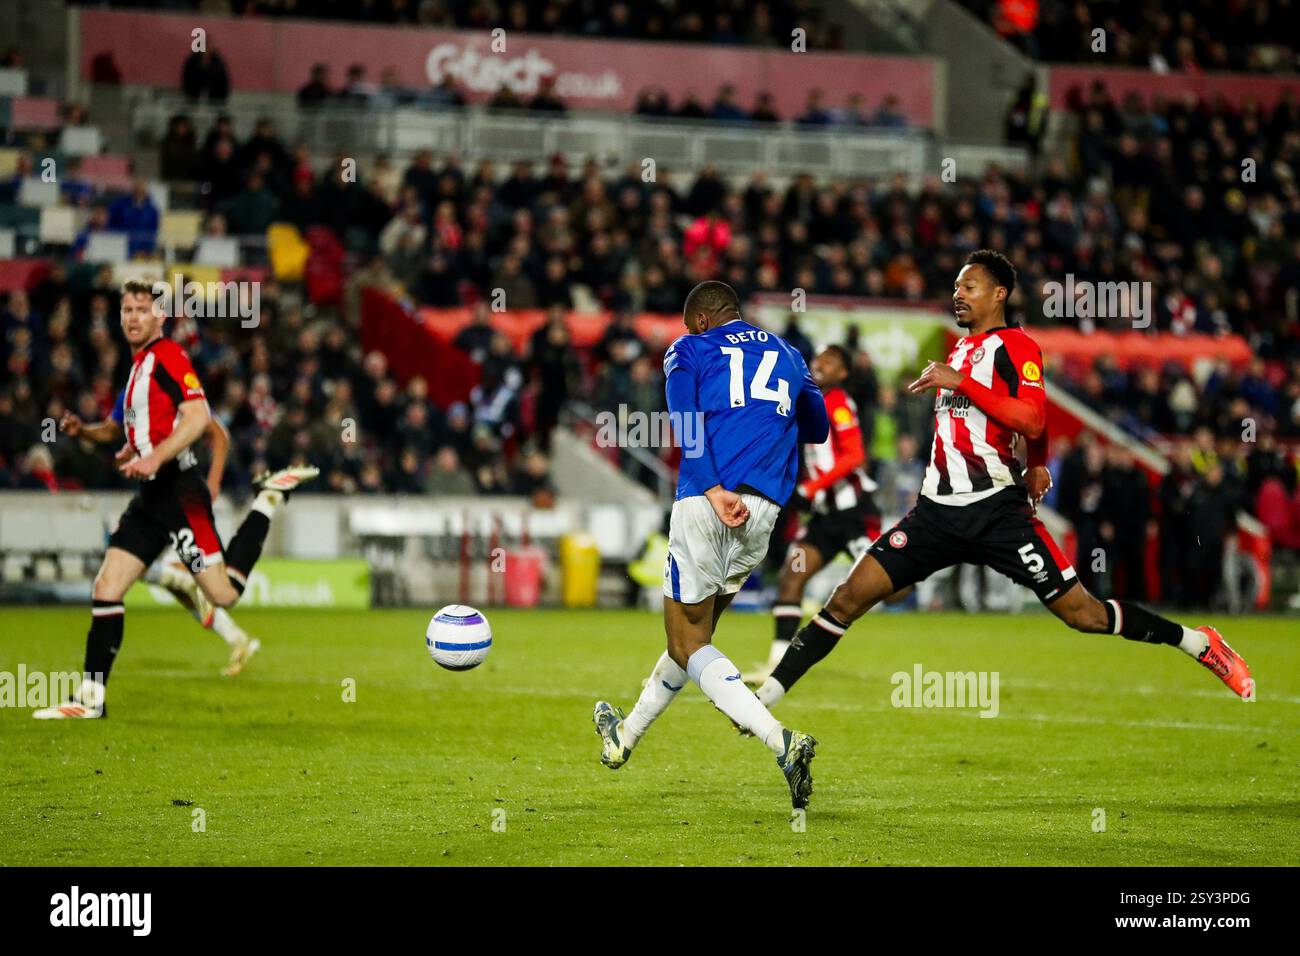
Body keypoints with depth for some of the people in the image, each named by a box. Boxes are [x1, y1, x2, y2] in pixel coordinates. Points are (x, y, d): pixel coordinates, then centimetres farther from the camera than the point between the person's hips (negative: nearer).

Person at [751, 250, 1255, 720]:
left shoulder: (1015, 346, -5)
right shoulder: (961, 348, 19)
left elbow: (1031, 421, -19)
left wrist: (959, 382, -21)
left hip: (996, 511, -6)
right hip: (938, 509, 6)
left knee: (1081, 612, -4)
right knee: (848, 598, -6)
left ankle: (1200, 643, 13)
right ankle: (765, 696, -4)